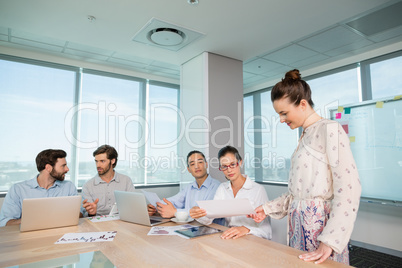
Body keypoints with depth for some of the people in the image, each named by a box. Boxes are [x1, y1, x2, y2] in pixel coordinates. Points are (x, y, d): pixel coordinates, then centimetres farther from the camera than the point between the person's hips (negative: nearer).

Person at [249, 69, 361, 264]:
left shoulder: (329, 130, -11)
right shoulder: (304, 137, 12)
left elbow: (348, 188, -18)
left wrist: (329, 241, -21)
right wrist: (268, 209, 10)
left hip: (320, 224, -7)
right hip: (299, 225, 7)